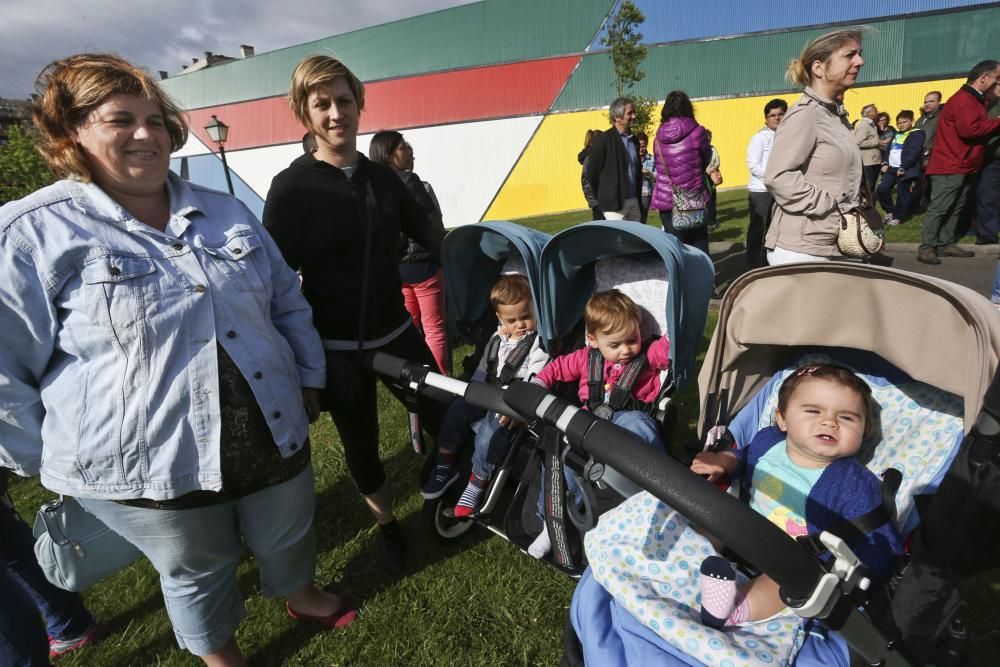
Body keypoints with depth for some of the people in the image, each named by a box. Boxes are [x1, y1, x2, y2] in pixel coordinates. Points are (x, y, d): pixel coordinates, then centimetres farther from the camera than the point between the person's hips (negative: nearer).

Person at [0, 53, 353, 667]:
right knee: (198, 573, 21)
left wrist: (309, 379, 10)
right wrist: (57, 465, -1)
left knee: (289, 536, 25)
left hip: (274, 434, 4)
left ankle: (301, 595, 58)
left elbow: (289, 303, 10)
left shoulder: (225, 212, 5)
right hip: (148, 467, -3)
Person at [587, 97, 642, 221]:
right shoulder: (603, 139, -7)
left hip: (634, 201, 7)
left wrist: (638, 198, 15)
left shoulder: (634, 140, 15)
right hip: (614, 203, -7)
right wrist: (605, 197, 3)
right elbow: (592, 172, -6)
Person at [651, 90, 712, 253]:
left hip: (666, 198, 2)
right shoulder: (697, 132, -6)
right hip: (693, 198, -2)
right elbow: (707, 160, 9)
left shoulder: (658, 137, 2)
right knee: (699, 248, 7)